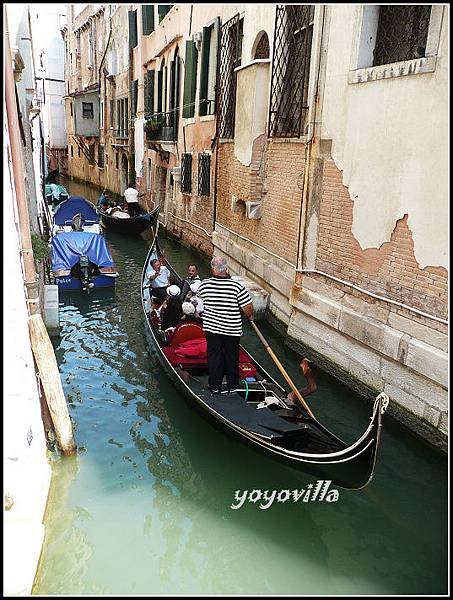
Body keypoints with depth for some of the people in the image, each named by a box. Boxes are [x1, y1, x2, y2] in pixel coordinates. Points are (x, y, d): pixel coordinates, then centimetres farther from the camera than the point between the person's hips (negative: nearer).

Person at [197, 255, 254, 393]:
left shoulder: (204, 285, -11)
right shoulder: (237, 286, -18)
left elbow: (199, 302, 8)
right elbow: (248, 308, -16)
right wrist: (250, 316, 5)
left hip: (211, 328, 1)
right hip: (232, 329, -1)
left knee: (214, 356, 14)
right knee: (232, 357, 15)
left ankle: (215, 386, 22)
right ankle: (232, 386, 28)